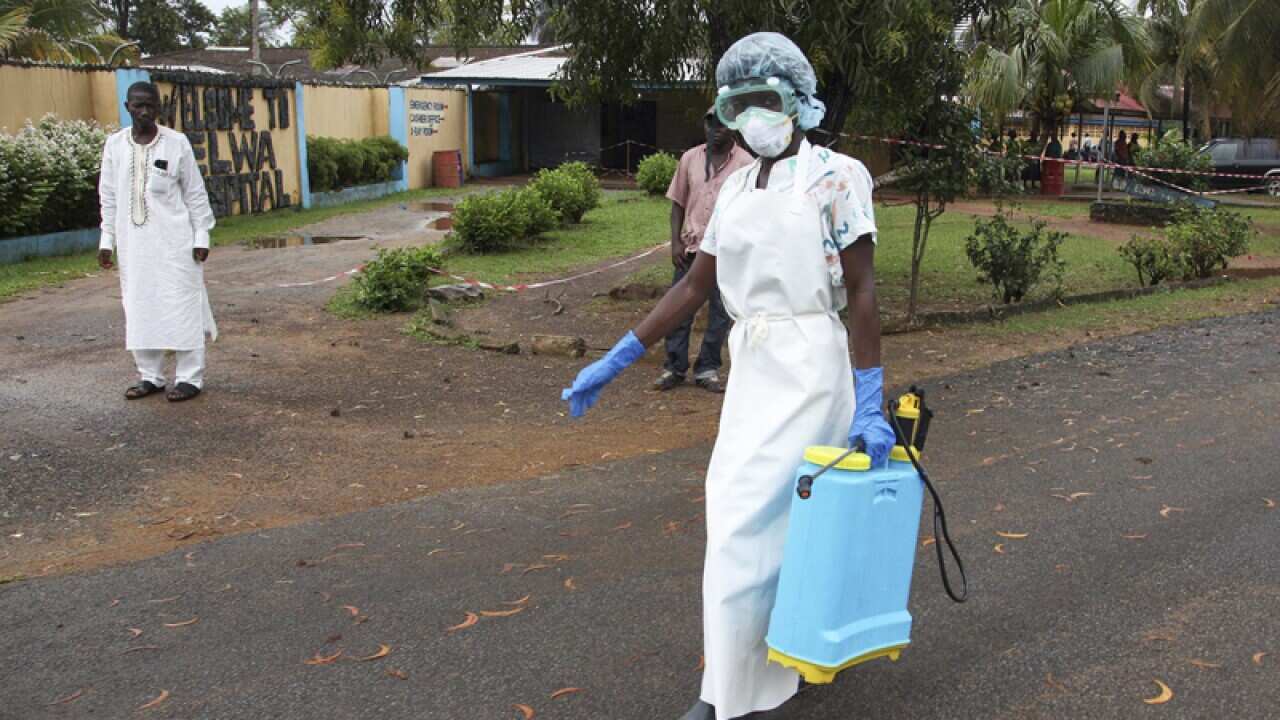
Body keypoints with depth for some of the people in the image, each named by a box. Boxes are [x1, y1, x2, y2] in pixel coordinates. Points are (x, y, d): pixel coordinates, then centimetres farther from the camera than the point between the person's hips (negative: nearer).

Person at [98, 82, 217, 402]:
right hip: (134, 242, 4)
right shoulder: (115, 145, 5)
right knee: (139, 309, 8)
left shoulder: (177, 143, -4)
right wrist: (107, 239, 8)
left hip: (174, 241, -3)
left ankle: (190, 377, 7)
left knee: (181, 306, -1)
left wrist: (201, 237, -3)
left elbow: (195, 194, -1)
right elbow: (109, 197, 10)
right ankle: (150, 376, 19)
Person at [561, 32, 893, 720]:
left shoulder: (836, 176, -6)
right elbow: (693, 288, 12)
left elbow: (862, 292, -10)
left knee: (749, 524, -5)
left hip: (808, 368, -6)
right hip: (751, 372, 6)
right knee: (790, 519, 14)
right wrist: (613, 362, 9)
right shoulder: (736, 187, 12)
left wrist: (869, 404, -17)